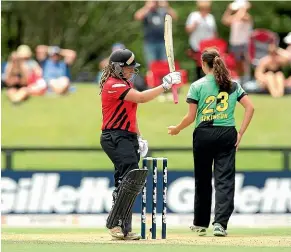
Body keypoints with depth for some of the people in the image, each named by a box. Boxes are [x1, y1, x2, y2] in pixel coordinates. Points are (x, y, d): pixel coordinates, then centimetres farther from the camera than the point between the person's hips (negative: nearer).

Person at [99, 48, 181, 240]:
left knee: (127, 183, 9)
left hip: (128, 138, 10)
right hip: (115, 137, -10)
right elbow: (141, 98, -22)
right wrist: (165, 85, -16)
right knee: (133, 176, -23)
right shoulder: (113, 85, -14)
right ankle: (115, 223, -20)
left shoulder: (126, 83, 19)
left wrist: (139, 137, 16)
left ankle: (124, 229, 12)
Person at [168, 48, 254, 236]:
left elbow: (191, 117, -4)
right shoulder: (233, 85, 6)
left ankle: (201, 224, 22)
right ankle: (220, 223, -16)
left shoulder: (198, 86, -2)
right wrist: (240, 133, 1)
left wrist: (177, 129, 13)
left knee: (203, 180, 11)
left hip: (204, 135, -1)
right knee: (225, 180, -2)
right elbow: (250, 107, -1)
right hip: (227, 134, 1)